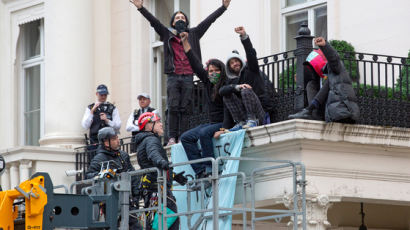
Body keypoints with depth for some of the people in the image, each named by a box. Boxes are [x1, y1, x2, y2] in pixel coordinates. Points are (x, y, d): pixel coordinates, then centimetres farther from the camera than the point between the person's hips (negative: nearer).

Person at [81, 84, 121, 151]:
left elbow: (118, 126, 4)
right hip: (95, 142, 0)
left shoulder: (112, 108, 11)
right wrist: (92, 111, -9)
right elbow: (85, 126, -1)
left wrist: (107, 120, -11)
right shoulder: (90, 108, 11)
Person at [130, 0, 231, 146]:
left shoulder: (193, 34, 17)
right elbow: (153, 21, 4)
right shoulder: (167, 35, 14)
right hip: (173, 77, -1)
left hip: (188, 77, 1)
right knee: (173, 107, -8)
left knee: (185, 108, -2)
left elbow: (209, 20, 15)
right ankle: (172, 137, -8)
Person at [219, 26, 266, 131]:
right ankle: (240, 122, -19)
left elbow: (251, 54, -7)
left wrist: (244, 36, -20)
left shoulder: (250, 71, 11)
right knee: (227, 96, -9)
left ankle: (252, 120, -27)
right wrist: (237, 87, -22)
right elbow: (221, 91, -3)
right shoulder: (231, 81, 19)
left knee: (246, 91, -26)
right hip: (243, 113, 5)